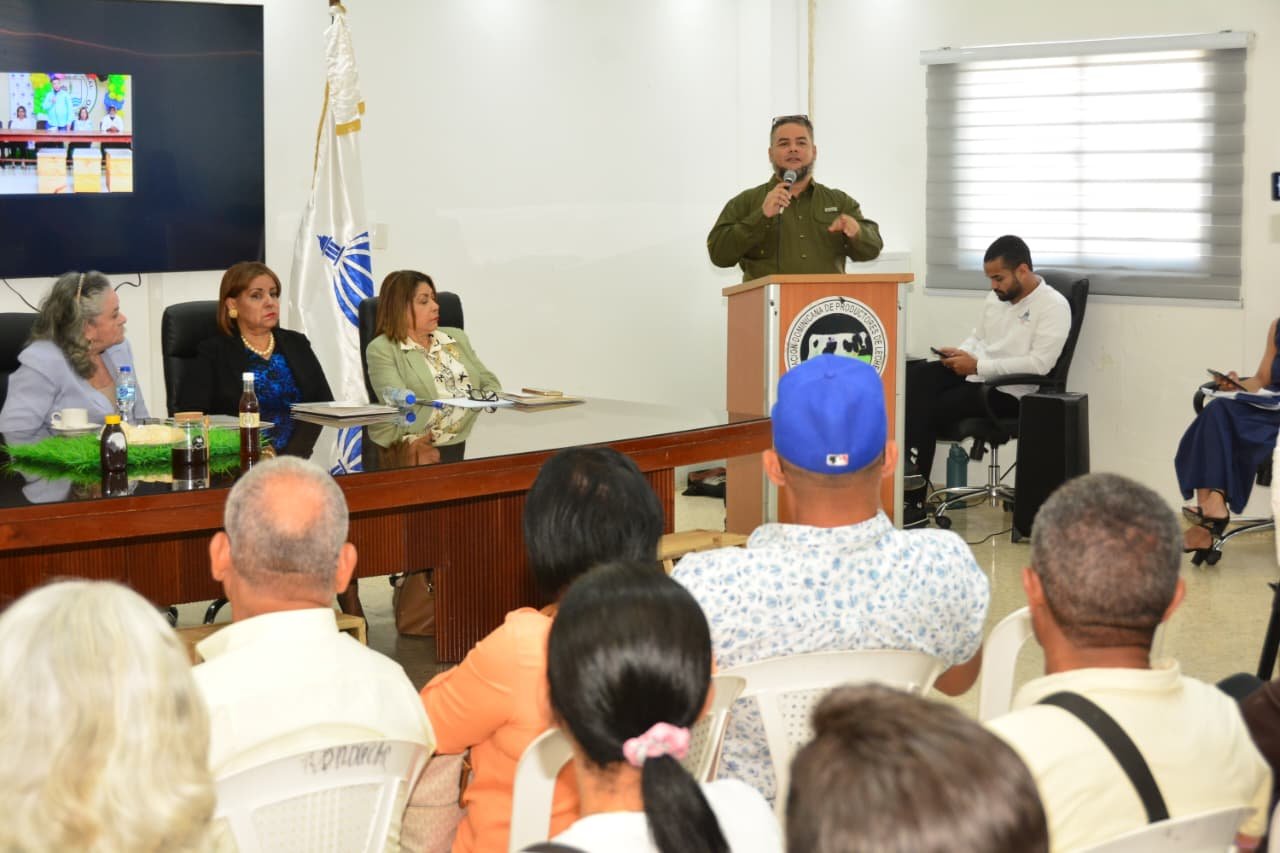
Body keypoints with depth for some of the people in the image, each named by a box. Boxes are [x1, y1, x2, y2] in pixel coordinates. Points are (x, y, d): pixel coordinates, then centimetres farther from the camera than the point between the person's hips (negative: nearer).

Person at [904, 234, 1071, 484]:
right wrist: (960, 353, 1)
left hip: (1008, 391, -7)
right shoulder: (997, 296, 15)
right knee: (917, 377, -22)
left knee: (928, 410, -22)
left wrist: (978, 366, -20)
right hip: (974, 376, 8)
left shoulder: (1054, 305, -10)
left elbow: (1038, 365, -20)